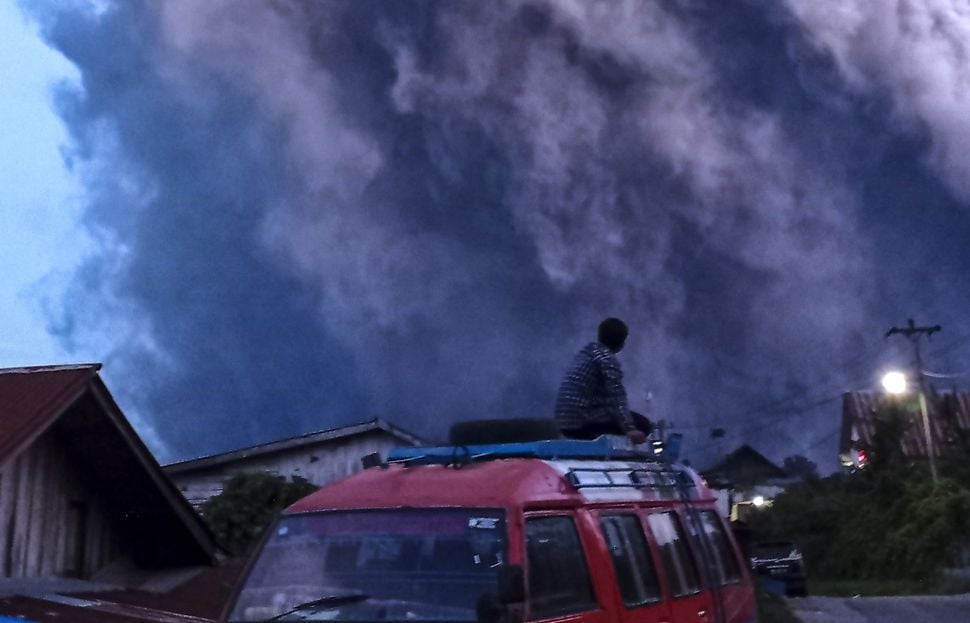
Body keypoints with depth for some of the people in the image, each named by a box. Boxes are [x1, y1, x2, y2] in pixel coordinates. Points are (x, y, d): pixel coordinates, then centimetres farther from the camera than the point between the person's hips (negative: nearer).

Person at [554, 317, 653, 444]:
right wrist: (629, 429, -29)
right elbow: (616, 397, -21)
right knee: (642, 425, -3)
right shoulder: (607, 358, -9)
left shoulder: (588, 350, 16)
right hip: (581, 421, -9)